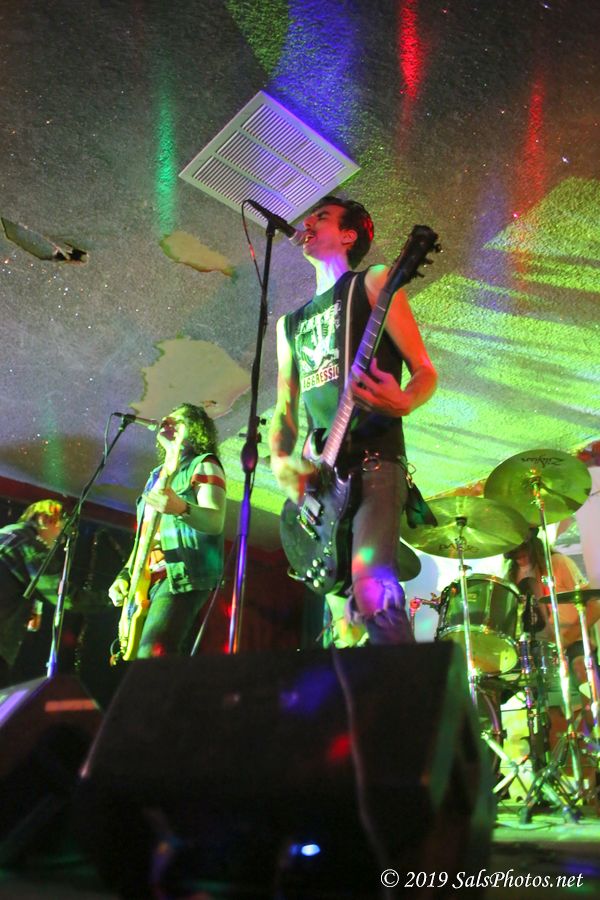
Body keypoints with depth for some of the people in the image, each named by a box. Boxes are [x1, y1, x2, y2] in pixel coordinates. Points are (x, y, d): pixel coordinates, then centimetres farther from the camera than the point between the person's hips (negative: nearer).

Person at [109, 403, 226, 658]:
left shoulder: (203, 464, 0)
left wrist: (181, 508, -35)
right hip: (147, 580, 9)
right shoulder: (157, 475, 23)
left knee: (150, 659, -24)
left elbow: (216, 521, -16)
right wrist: (125, 575, 13)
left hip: (183, 577, -9)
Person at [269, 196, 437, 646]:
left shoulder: (372, 282, 9)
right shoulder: (291, 323, 25)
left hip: (373, 460, -6)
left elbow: (425, 371, 1)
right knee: (341, 612, 3)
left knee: (371, 588, -25)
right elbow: (284, 410, 20)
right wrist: (280, 461, -1)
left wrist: (403, 402, -23)